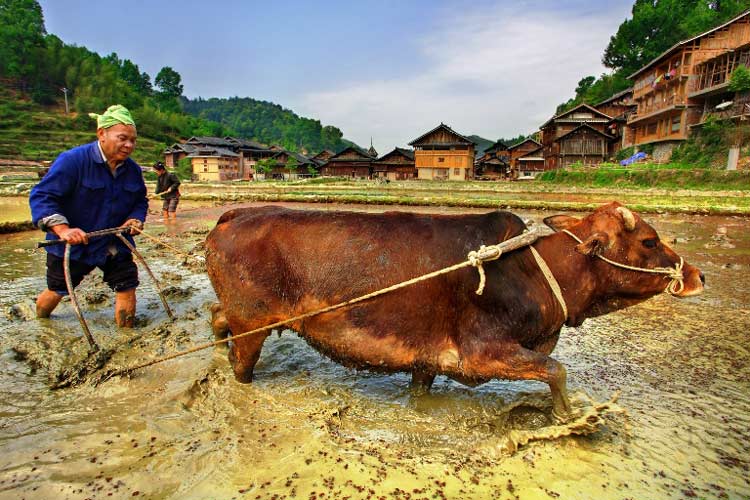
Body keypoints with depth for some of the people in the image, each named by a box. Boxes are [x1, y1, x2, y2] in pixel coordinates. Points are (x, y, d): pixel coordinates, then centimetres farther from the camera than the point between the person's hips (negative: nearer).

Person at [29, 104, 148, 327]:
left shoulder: (133, 170, -3)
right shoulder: (72, 160, -19)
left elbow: (141, 201, 12)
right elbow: (41, 196, -21)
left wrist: (135, 218, -10)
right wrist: (62, 229, -34)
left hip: (115, 245, 3)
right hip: (72, 245, -3)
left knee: (127, 288, -1)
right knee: (56, 291, 16)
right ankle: (39, 322, 48)